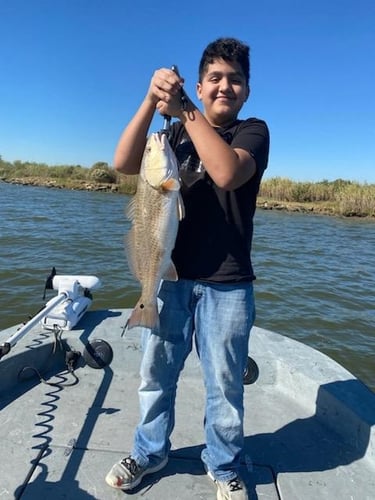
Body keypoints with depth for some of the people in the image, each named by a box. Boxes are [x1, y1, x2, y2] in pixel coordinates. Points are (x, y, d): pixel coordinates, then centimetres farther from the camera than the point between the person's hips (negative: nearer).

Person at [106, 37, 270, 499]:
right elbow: (124, 163, -6)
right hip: (170, 274, 3)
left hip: (227, 284, -3)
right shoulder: (177, 132, 12)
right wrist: (151, 99, -16)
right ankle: (150, 452, 36)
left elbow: (227, 173, -21)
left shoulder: (253, 131, 3)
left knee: (225, 383, 8)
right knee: (155, 373, 13)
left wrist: (184, 109, -19)